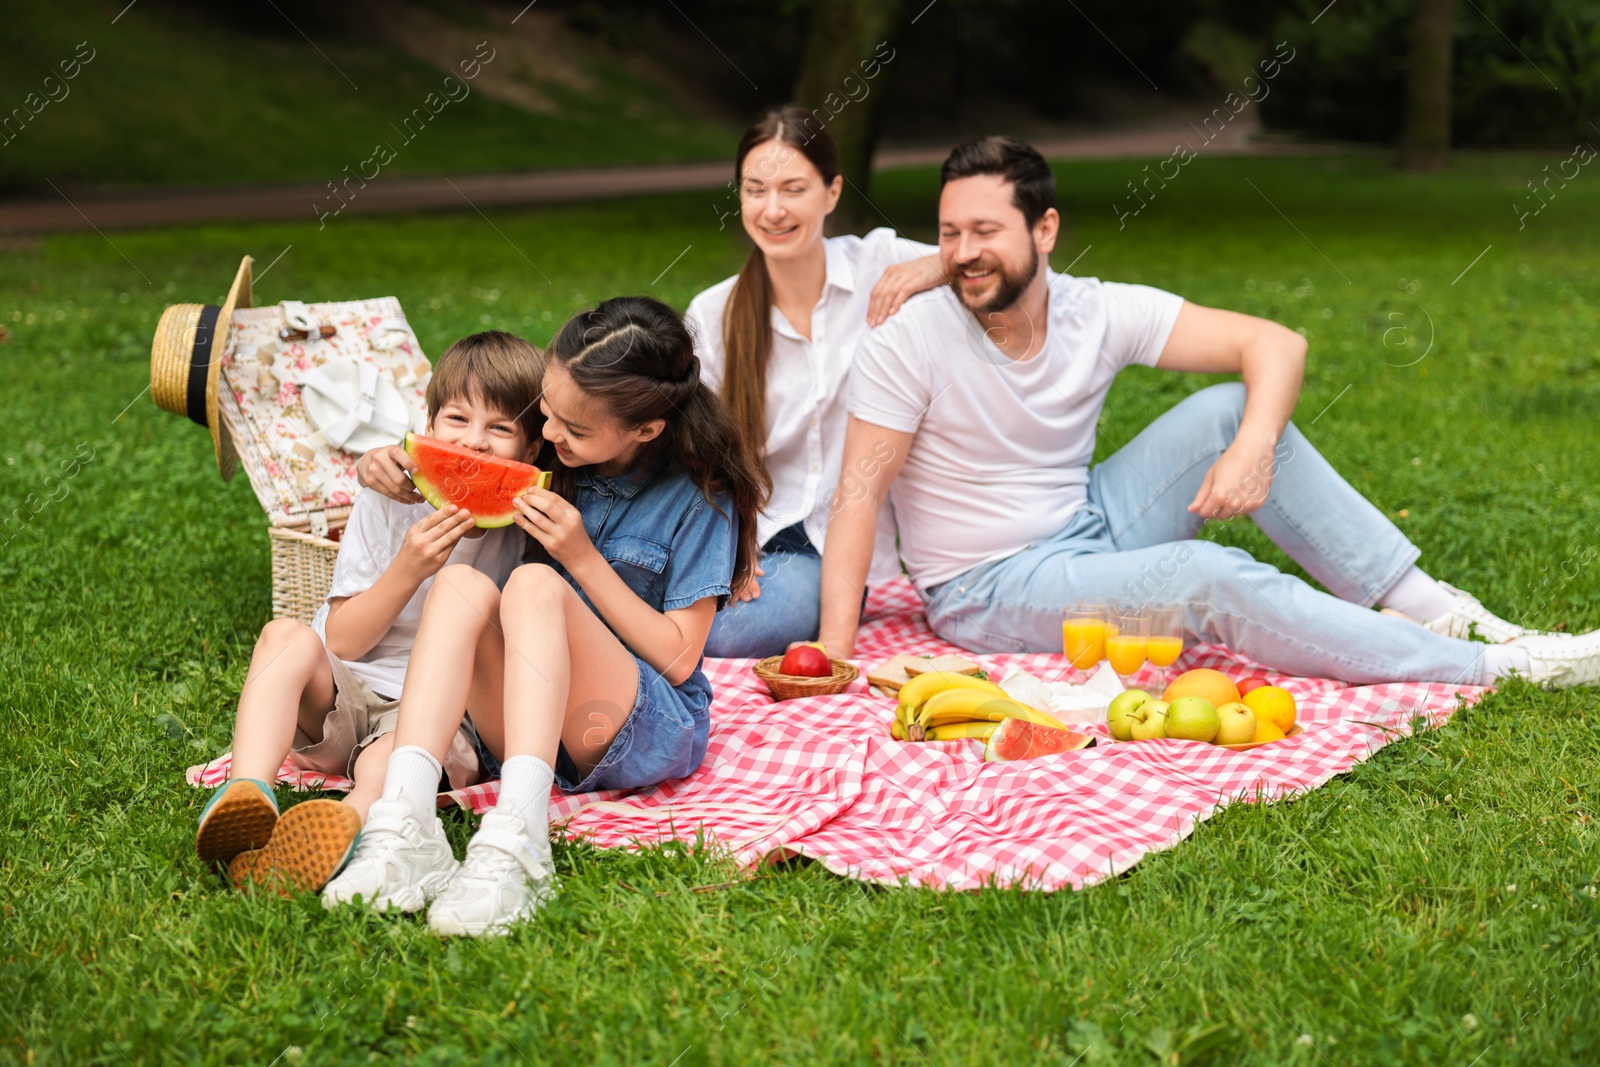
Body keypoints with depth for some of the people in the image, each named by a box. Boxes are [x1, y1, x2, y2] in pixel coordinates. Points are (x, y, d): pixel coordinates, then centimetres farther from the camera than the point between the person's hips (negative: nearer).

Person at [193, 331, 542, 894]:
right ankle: (246, 797, -47)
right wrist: (407, 571, -19)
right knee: (286, 636, -27)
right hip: (339, 699, 2)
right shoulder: (389, 503, -1)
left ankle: (353, 818, -67)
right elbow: (341, 641, -4)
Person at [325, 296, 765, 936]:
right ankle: (402, 824, -44)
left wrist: (582, 557, -16)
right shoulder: (547, 462, 5)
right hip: (527, 725, 4)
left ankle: (513, 844, -50)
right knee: (462, 584, -25)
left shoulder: (698, 497, -7)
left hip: (651, 732, -4)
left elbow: (677, 657, -8)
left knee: (535, 584, -31)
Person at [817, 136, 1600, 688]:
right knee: (1207, 576, -29)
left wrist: (1252, 450, -30)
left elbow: (1274, 344, -11)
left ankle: (1434, 609, -13)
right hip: (988, 591, -5)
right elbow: (859, 498, -19)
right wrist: (835, 648, -29)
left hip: (1087, 525, 5)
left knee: (1231, 409, -15)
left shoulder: (1097, 313, -9)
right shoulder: (909, 344, -19)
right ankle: (1495, 666, -23)